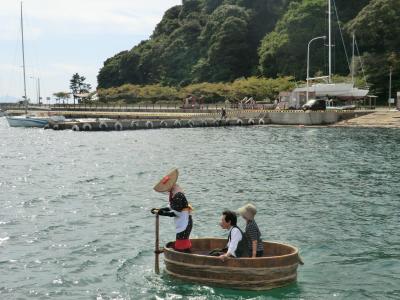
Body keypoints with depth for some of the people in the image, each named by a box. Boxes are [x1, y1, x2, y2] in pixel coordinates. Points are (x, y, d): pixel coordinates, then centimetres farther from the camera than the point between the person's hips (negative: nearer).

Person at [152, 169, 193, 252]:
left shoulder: (178, 195, -24)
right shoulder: (173, 193, 6)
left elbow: (176, 212, -23)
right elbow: (172, 207, 14)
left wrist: (161, 213, -19)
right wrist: (159, 210, 5)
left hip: (185, 223, -10)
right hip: (181, 223, 10)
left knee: (182, 246, -8)